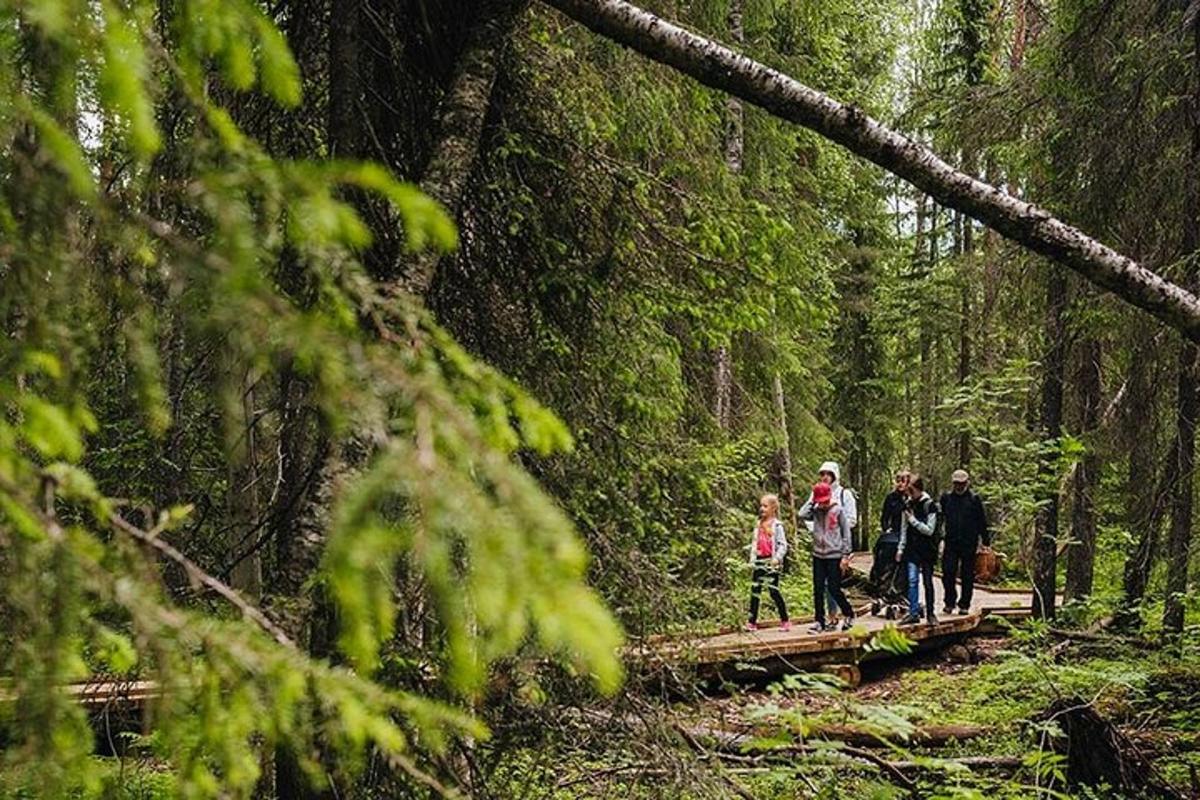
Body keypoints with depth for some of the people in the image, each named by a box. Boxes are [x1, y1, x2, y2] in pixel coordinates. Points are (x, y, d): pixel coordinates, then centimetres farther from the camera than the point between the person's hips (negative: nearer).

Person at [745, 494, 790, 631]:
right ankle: (752, 622, 8)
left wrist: (777, 558, -22)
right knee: (755, 591, 4)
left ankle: (784, 621, 5)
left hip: (771, 562, -6)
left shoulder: (777, 525, -5)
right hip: (759, 562, 6)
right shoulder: (759, 525, 13)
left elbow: (783, 544, -10)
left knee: (774, 591, -5)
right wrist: (752, 559, 9)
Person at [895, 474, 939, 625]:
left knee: (927, 582, 5)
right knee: (912, 581, -3)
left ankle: (930, 613, 14)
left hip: (927, 549, -3)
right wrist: (901, 548, 9)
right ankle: (913, 613, 0)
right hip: (912, 549, 3)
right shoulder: (907, 504, 5)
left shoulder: (929, 505, -10)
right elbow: (904, 528, 12)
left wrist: (913, 519, -16)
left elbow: (929, 530, -13)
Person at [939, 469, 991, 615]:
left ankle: (964, 605, 11)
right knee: (948, 572, -6)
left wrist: (986, 541, 5)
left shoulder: (974, 499, 2)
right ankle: (949, 602, 6)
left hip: (969, 543, -1)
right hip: (951, 543, 1)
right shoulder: (946, 498, 7)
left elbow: (982, 522, 6)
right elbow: (939, 518, 12)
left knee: (967, 575, 4)